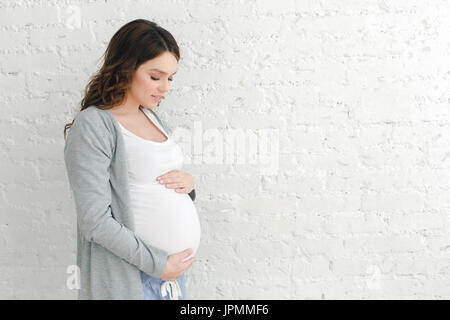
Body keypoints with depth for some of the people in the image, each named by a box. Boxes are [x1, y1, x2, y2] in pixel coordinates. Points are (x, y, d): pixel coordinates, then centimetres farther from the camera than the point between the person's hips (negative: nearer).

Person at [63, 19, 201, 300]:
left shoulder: (152, 118, 9)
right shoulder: (93, 125, -15)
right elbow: (95, 221, -19)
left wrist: (188, 182, -3)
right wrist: (158, 264, -17)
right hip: (130, 276, -7)